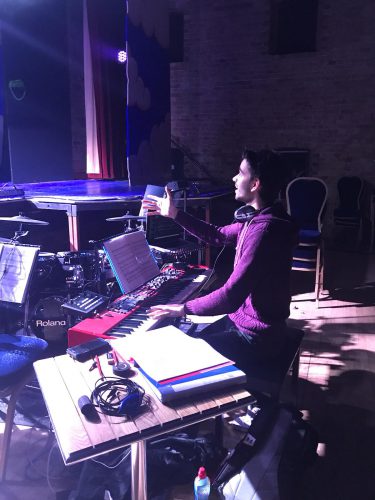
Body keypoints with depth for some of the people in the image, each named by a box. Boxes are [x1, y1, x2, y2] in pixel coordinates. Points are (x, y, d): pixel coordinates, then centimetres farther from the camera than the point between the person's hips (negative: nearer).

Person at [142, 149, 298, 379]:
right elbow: (219, 235, 18)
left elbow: (231, 296, -31)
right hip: (243, 319, 9)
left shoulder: (264, 230, -29)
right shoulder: (257, 219, 3)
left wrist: (183, 309, -19)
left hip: (256, 337, -9)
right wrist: (175, 214, 18)